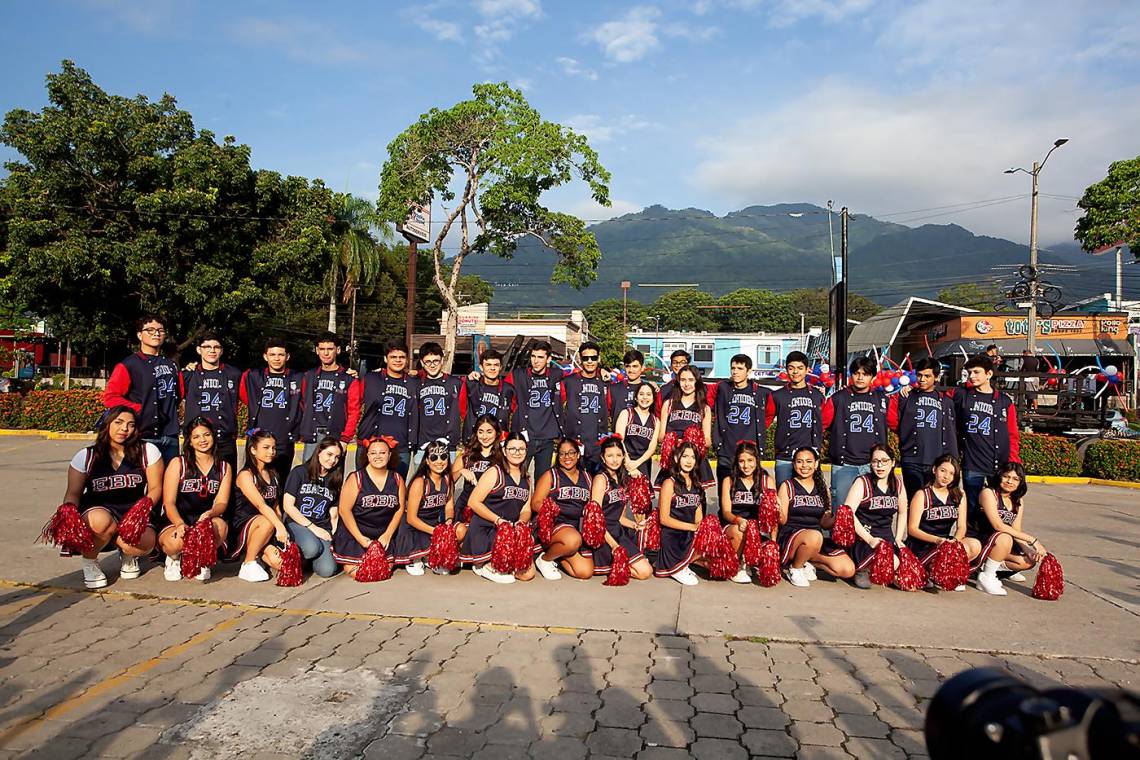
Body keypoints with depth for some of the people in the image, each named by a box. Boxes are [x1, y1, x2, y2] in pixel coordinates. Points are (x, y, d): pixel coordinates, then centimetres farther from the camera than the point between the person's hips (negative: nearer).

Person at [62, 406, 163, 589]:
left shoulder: (147, 451, -1)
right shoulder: (86, 456, 3)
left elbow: (155, 488, 1)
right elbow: (73, 493, 6)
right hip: (97, 510, 0)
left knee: (144, 543, -32)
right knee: (102, 521, -38)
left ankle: (128, 555, 11)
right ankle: (89, 561, -4)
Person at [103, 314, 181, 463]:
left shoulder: (171, 365, 17)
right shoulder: (129, 365, -2)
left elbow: (178, 394, 28)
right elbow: (110, 397, -10)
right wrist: (140, 410, -11)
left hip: (171, 438, 6)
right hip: (143, 438, -5)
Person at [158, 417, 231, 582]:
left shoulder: (224, 467, 10)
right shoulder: (178, 464, 2)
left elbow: (222, 503, 1)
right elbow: (169, 502, -6)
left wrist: (209, 514, -25)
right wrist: (180, 524, -27)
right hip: (176, 522, -1)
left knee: (220, 525, -34)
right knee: (176, 541, -36)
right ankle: (174, 558, 6)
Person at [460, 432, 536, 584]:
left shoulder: (526, 480, 15)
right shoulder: (494, 473, -5)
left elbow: (526, 510, 12)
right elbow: (473, 502, -11)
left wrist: (522, 521, -12)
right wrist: (498, 520, -19)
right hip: (484, 530, -6)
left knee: (528, 574, -6)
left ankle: (492, 563, 13)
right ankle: (487, 566, -4)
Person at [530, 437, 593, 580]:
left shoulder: (586, 477, 16)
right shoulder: (550, 475, 2)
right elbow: (535, 503, -5)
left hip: (577, 528, 5)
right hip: (553, 524, -5)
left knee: (586, 572, -12)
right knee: (573, 539, -38)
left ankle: (557, 555, 16)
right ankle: (544, 559, -8)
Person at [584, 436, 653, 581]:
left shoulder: (621, 480, 15)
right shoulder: (601, 478, -9)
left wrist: (635, 525, -4)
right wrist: (613, 545, -22)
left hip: (619, 532, 8)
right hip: (604, 535, -8)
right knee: (645, 571, -17)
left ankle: (611, 564, 6)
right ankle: (610, 565, -1)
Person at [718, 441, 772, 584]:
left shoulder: (767, 481, 10)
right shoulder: (729, 481, 8)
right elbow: (726, 512, 0)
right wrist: (738, 520, -23)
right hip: (732, 525, -1)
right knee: (738, 531, -35)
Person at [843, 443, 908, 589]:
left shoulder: (898, 484, 11)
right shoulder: (862, 482, -5)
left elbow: (902, 512, 25)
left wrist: (898, 539, 11)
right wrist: (870, 539, -21)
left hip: (887, 537, 6)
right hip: (863, 537, -6)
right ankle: (862, 569, -1)